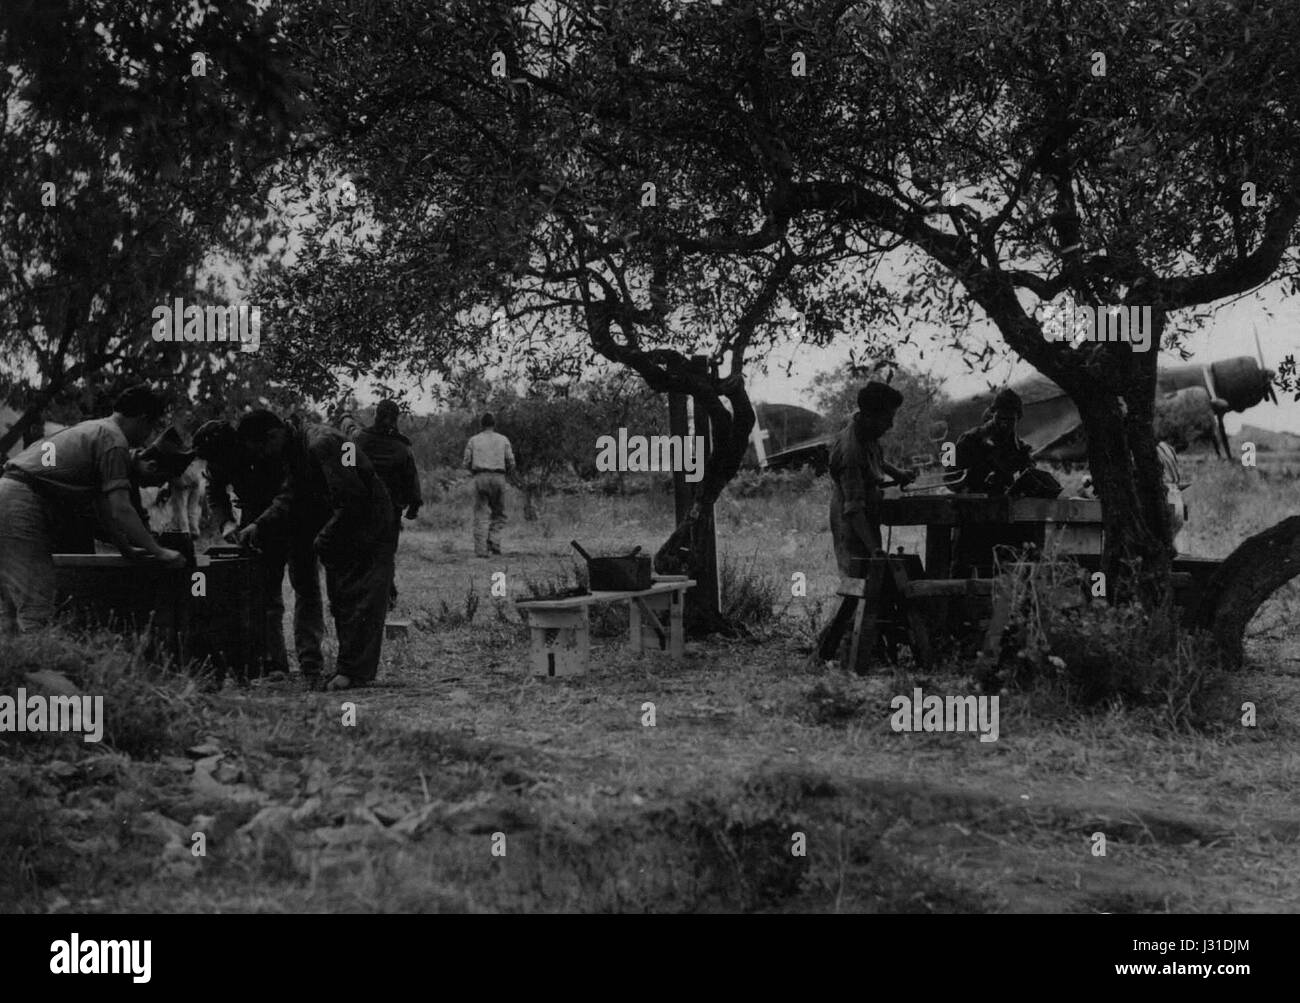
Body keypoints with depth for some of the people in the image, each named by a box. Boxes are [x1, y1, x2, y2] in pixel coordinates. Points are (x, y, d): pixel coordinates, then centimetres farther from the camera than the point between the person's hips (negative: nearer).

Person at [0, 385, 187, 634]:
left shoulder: (92, 429, 25)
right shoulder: (114, 440, -7)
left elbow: (104, 503, 29)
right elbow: (119, 510, -13)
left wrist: (127, 548, 31)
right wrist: (159, 551, -6)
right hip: (21, 507, -11)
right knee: (36, 615, -13)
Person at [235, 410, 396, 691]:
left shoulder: (322, 444, -26)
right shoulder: (295, 453, 6)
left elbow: (351, 499, -29)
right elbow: (288, 499, 4)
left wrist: (325, 539, -22)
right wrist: (259, 526, -10)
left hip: (368, 529, -10)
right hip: (341, 536, 10)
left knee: (361, 602, -9)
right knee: (339, 599, 13)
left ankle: (355, 671, -8)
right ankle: (349, 666, 19)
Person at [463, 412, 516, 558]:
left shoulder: (473, 440, 8)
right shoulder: (503, 440, 8)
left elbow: (467, 463, 6)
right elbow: (511, 463, 5)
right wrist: (509, 473, 26)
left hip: (480, 477, 0)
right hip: (498, 478, 0)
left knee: (481, 515, 1)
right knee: (499, 514, 15)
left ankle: (481, 550, -8)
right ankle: (494, 541, -5)